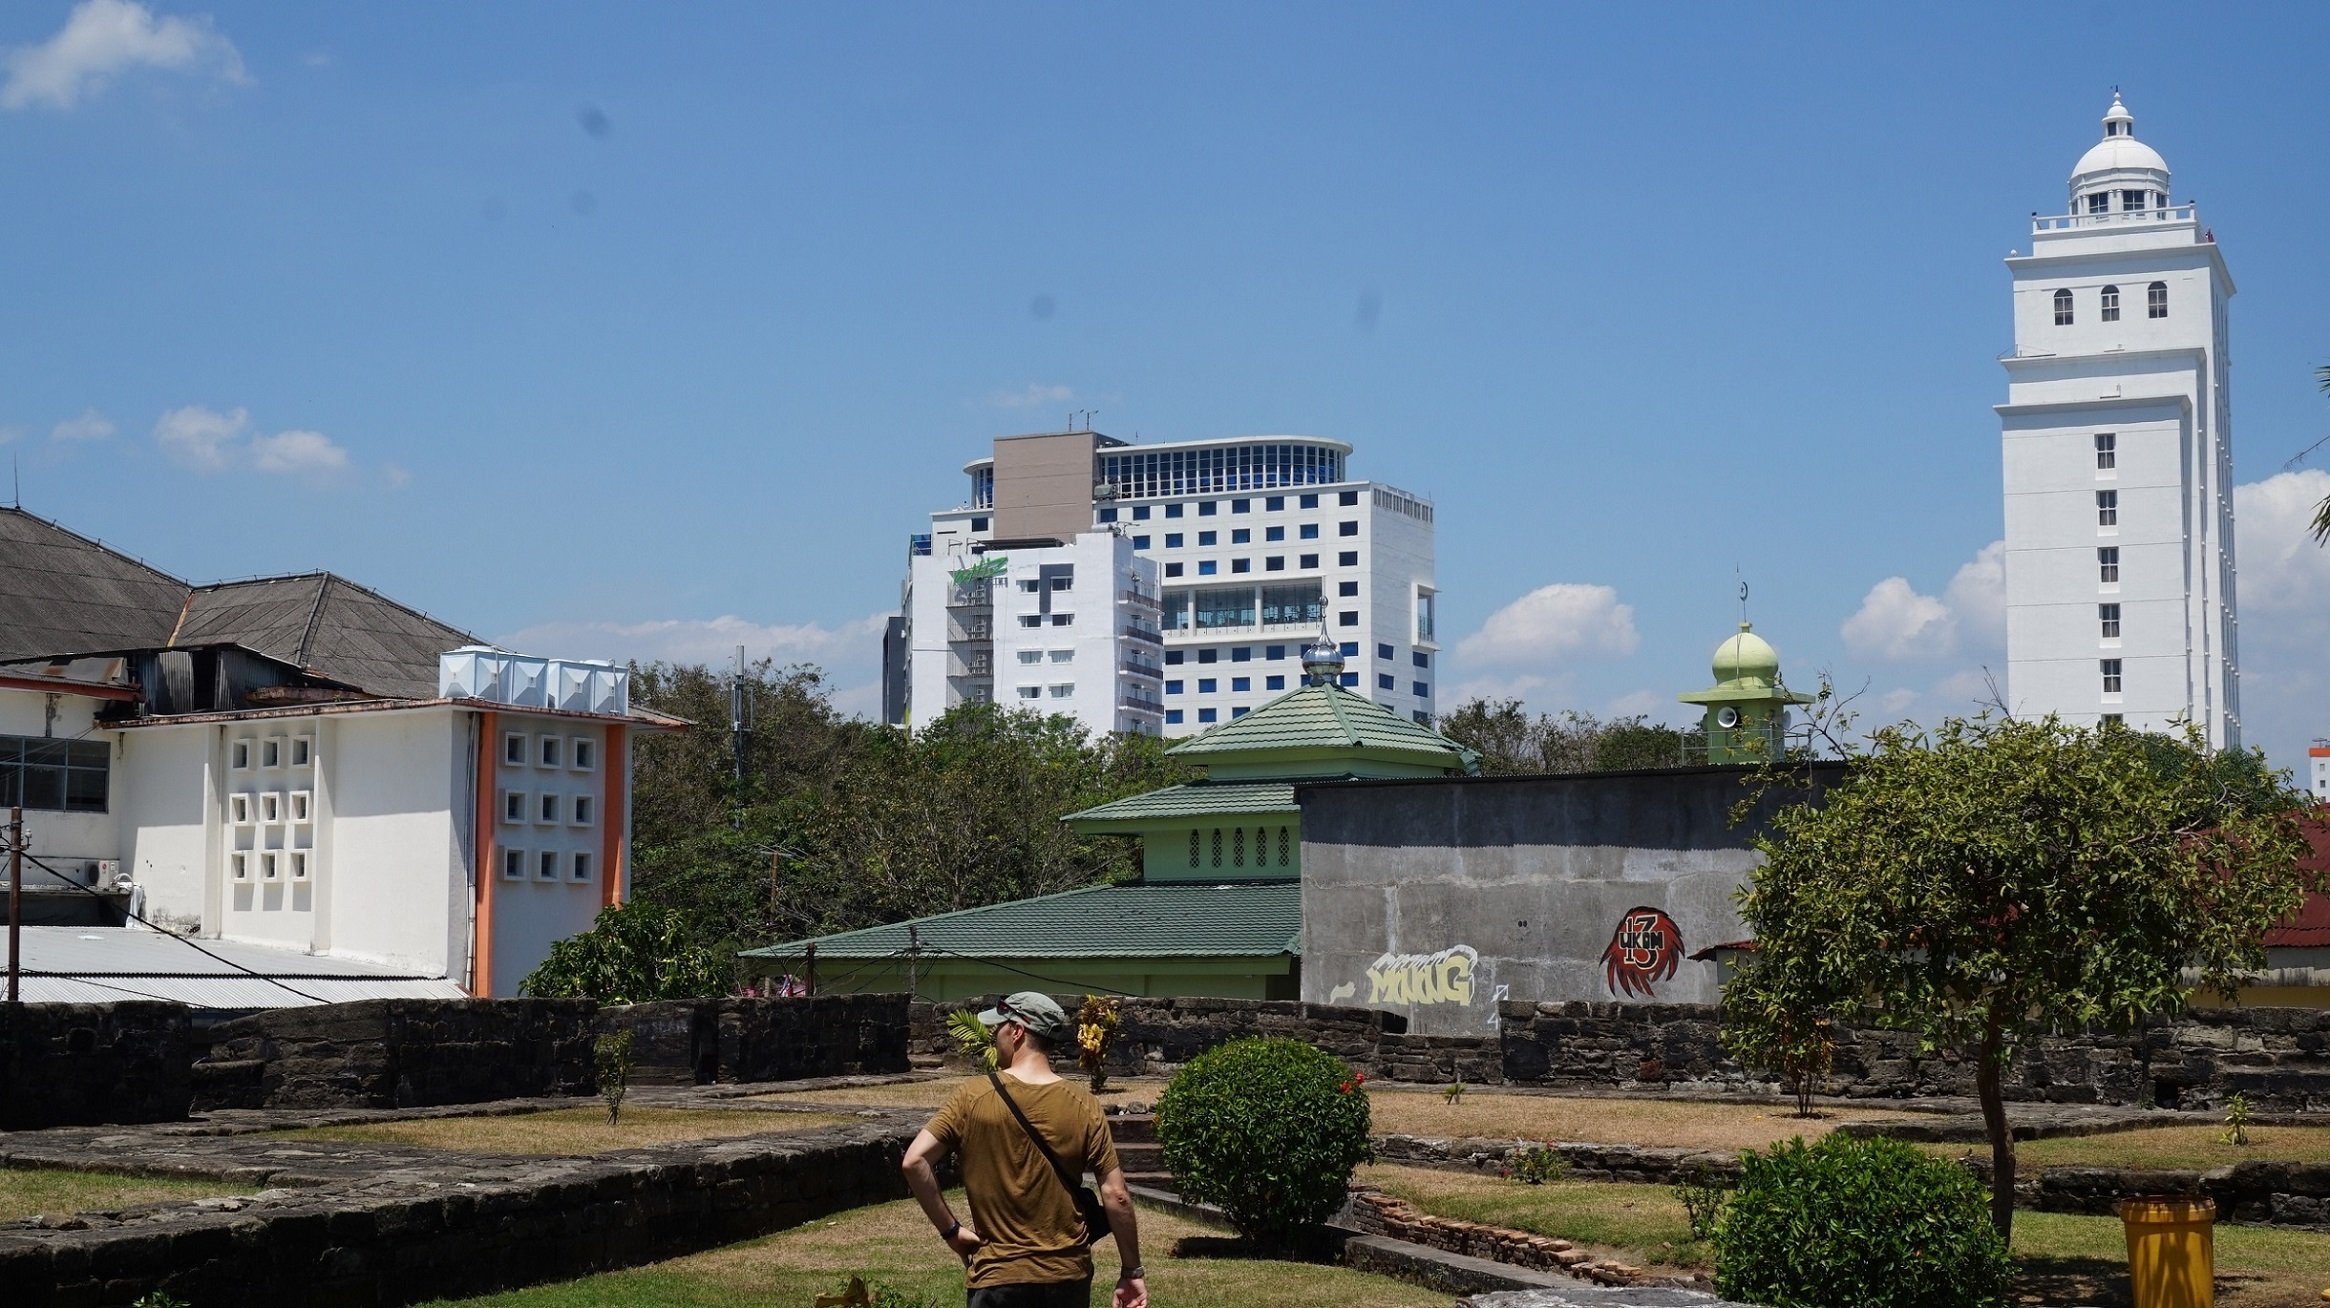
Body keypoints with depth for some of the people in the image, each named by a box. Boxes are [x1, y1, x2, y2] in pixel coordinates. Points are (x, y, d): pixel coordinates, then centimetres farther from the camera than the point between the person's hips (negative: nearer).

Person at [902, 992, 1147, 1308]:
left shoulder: (974, 1098, -6)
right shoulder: (1083, 1108, -3)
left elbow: (915, 1161, -15)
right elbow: (1116, 1196, -5)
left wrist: (951, 1229, -5)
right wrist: (1132, 1272, 4)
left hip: (997, 1276, -2)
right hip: (1067, 1276, 2)